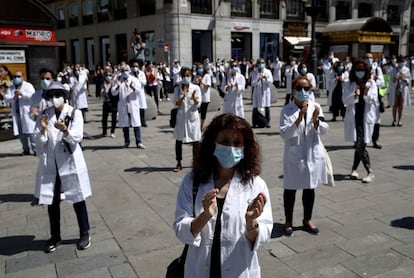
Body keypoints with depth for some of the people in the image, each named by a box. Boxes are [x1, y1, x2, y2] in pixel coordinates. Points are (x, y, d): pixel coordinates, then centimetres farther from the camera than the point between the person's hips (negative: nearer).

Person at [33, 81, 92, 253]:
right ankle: (55, 237, 27)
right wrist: (43, 130, -20)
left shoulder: (75, 113, -5)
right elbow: (39, 143, -1)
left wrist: (65, 130, -32)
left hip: (70, 163, -3)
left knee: (78, 199, 7)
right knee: (52, 202, 10)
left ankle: (85, 234, 22)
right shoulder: (44, 115, 3)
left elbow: (77, 138, -14)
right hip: (49, 164, 3)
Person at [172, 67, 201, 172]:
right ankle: (179, 164, 14)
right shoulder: (177, 88, 2)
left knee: (195, 140, 5)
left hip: (193, 117, -1)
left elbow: (198, 104, -5)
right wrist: (183, 97, -21)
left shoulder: (196, 88, -2)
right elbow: (176, 104, -4)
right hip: (181, 117, 1)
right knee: (178, 140, 3)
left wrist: (194, 98, -26)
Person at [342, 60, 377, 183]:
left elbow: (373, 100, -2)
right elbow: (345, 100, -4)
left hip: (366, 117, 0)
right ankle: (370, 172, 4)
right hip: (354, 117, 0)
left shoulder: (371, 83, 4)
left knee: (360, 145, -3)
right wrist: (354, 94, -23)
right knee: (359, 144, -5)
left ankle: (354, 169, 15)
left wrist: (367, 94, -22)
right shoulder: (349, 84, 5)